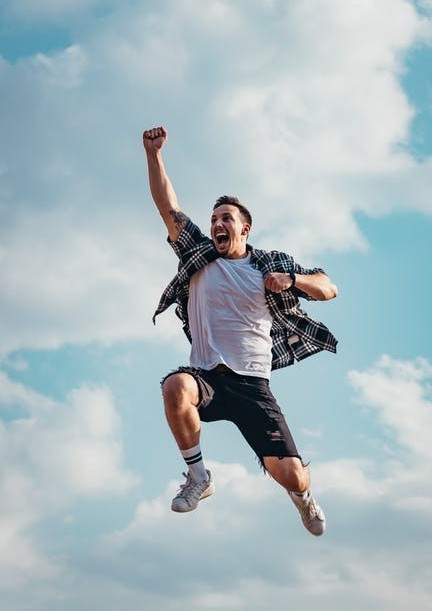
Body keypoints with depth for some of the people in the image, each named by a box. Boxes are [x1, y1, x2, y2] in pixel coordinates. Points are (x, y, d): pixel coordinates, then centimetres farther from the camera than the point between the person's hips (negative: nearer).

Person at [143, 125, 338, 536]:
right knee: (175, 386, -38)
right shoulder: (198, 256, 11)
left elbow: (328, 289, 10)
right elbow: (167, 207, 3)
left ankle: (303, 495, 31)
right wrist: (153, 153, -8)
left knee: (291, 475, -12)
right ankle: (198, 476, -14)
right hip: (206, 376, 0)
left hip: (253, 385, 0)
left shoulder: (271, 265, 10)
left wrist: (291, 279, -10)